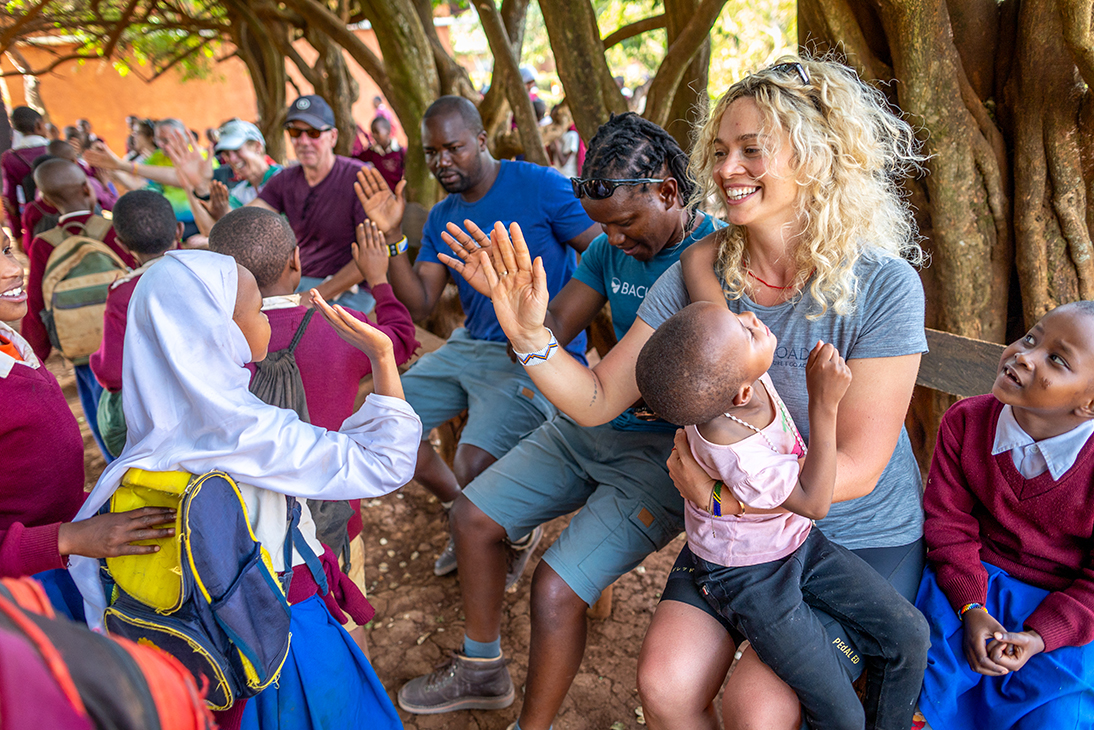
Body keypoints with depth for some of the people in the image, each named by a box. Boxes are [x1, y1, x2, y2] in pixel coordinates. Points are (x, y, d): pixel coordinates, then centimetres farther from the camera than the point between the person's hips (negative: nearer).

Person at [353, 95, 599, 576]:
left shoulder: (539, 186, -9)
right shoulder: (441, 219, 9)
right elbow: (419, 306, 2)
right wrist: (391, 237, -8)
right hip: (469, 346, 8)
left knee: (474, 469, -23)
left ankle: (518, 531, 15)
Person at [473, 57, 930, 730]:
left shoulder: (882, 285, -18)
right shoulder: (698, 275, -8)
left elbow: (858, 466, -18)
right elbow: (597, 400, -7)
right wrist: (530, 335, -25)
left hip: (862, 543, -3)